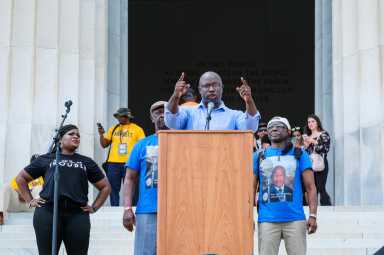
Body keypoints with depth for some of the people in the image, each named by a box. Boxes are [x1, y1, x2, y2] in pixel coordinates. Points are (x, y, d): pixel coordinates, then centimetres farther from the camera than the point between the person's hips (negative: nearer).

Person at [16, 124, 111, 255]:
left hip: (78, 215, 1)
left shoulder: (86, 162, 21)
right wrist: (30, 201, 11)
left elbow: (105, 187, 25)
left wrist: (94, 207, 12)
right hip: (47, 213, -1)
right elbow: (21, 178, 21)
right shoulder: (47, 159, 16)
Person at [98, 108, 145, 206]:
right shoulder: (113, 129, 13)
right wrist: (101, 134, -4)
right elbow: (104, 144, 13)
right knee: (113, 189, 5)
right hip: (113, 163, 3)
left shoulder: (137, 129, 3)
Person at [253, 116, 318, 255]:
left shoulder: (299, 155, 8)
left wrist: (312, 215, -7)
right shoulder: (259, 157, 11)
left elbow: (310, 187, 3)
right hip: (267, 220, 1)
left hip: (295, 219, -1)